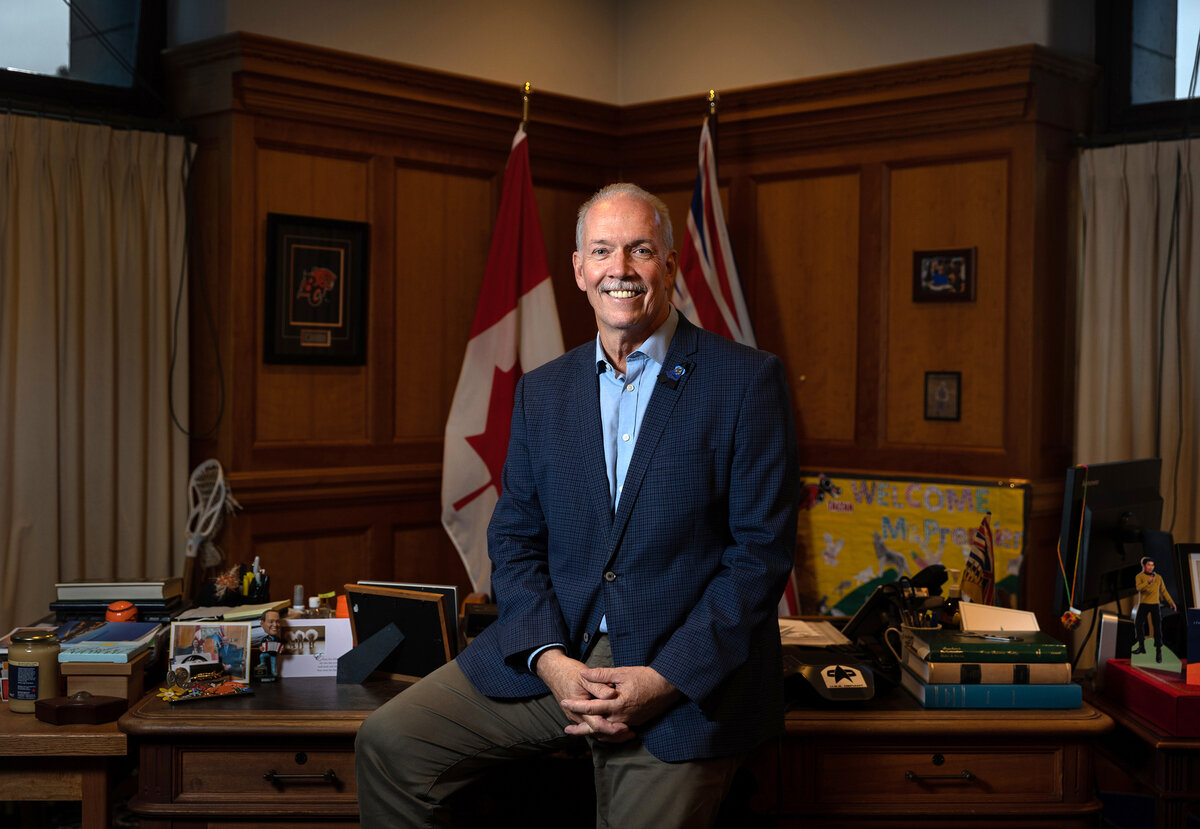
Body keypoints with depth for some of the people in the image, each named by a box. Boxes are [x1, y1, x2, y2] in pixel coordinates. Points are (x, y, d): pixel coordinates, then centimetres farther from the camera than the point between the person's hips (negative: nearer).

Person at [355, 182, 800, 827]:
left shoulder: (747, 380, -4)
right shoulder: (540, 393, 11)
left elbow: (762, 549, -8)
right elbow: (514, 541, 10)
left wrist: (664, 679, -16)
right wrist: (549, 658, -9)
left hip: (688, 678, -3)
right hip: (551, 656, 4)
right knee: (388, 744, -6)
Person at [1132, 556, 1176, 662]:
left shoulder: (1158, 577, 6)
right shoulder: (1139, 576, -5)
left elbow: (1163, 591, 12)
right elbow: (1139, 588, -23)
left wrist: (1171, 602, 3)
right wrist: (1148, 582, -40)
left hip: (1155, 604, 1)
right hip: (1143, 604, -1)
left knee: (1158, 627, -8)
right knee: (1139, 624, 1)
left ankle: (1158, 651, -6)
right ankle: (1141, 647, 19)